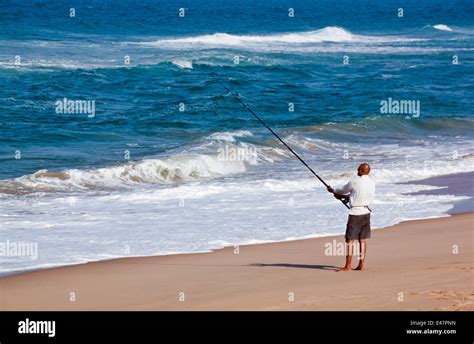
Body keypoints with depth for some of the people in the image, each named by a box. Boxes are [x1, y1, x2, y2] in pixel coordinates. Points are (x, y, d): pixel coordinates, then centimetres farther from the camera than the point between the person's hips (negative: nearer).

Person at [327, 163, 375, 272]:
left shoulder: (355, 181, -13)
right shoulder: (372, 183, 7)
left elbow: (344, 190, 4)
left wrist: (333, 190, 24)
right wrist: (343, 196, 25)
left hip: (355, 213, -6)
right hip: (366, 212, 6)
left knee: (350, 240, -2)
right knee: (362, 240, 11)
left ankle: (347, 266, -3)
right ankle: (361, 265, 12)